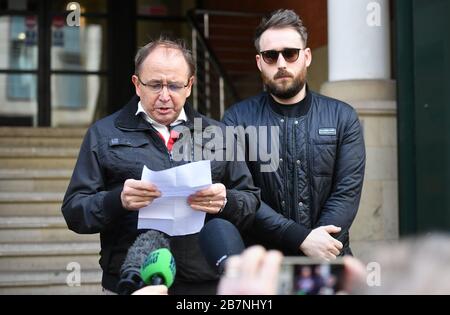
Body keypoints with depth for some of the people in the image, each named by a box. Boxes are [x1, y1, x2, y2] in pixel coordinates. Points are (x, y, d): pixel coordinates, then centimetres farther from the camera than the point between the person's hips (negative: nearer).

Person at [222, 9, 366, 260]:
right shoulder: (238, 119, 3)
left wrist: (319, 243, -13)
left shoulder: (343, 117, 7)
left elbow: (347, 192, 0)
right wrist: (301, 238, -14)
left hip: (327, 256, 1)